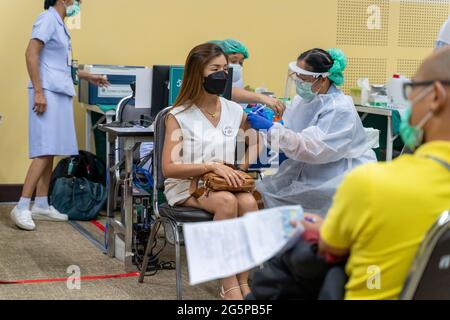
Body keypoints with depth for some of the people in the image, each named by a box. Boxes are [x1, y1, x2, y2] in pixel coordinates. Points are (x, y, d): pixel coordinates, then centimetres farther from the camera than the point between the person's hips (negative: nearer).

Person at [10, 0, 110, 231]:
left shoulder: (59, 24, 19)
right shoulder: (48, 19, -9)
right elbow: (31, 54, -17)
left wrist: (87, 77, 33)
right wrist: (38, 91, -22)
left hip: (60, 94, 9)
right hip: (48, 93, -9)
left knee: (50, 152, 8)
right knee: (45, 152, -14)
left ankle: (41, 206, 12)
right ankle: (21, 208, -14)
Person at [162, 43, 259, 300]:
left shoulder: (235, 112, 4)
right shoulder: (179, 115, -6)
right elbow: (169, 168, -13)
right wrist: (212, 166, -24)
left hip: (225, 184, 4)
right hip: (186, 186, -3)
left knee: (249, 203, -30)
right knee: (227, 202, -34)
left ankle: (243, 281, -21)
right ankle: (229, 286, -26)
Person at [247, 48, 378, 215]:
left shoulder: (341, 109, -19)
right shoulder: (302, 100, 4)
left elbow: (313, 148, -27)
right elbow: (287, 134, 5)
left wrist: (271, 128, -28)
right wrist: (264, 120, -13)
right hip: (308, 169, 7)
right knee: (264, 191, -12)